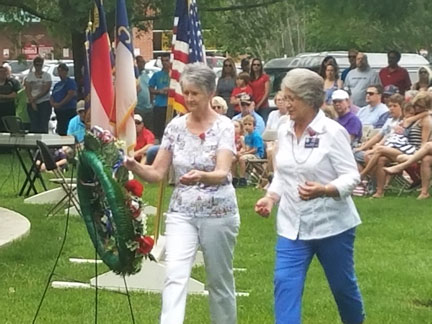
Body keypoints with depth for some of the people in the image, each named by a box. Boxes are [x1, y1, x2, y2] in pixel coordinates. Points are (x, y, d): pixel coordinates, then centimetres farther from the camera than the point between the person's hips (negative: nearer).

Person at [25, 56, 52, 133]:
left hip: (44, 102, -2)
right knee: (34, 125, -3)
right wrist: (32, 102, -9)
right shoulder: (30, 76, 9)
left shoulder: (47, 75, 4)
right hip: (32, 104, 2)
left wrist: (35, 98, -13)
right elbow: (27, 90, 3)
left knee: (44, 125, -7)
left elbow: (46, 90, -6)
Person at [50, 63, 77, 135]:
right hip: (59, 112, 8)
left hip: (68, 111, -8)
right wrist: (53, 103, -3)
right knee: (59, 132, 6)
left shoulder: (70, 82, -1)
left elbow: (71, 94, -15)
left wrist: (59, 104, -16)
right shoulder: (57, 85, 23)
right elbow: (52, 96, 21)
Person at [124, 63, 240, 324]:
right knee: (176, 275, -15)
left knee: (220, 281, 11)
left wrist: (201, 176, -44)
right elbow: (157, 173, 2)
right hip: (181, 213, 3)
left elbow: (222, 173, -23)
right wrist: (134, 166, -18)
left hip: (218, 214, -2)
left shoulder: (224, 126, -9)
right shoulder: (175, 126, 2)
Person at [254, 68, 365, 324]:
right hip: (292, 225, 4)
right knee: (285, 284, -9)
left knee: (342, 284, 14)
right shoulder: (284, 132, 3)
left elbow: (352, 176, -15)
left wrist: (323, 190, -32)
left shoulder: (332, 132, -14)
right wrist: (271, 197, -4)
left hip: (332, 224, -4)